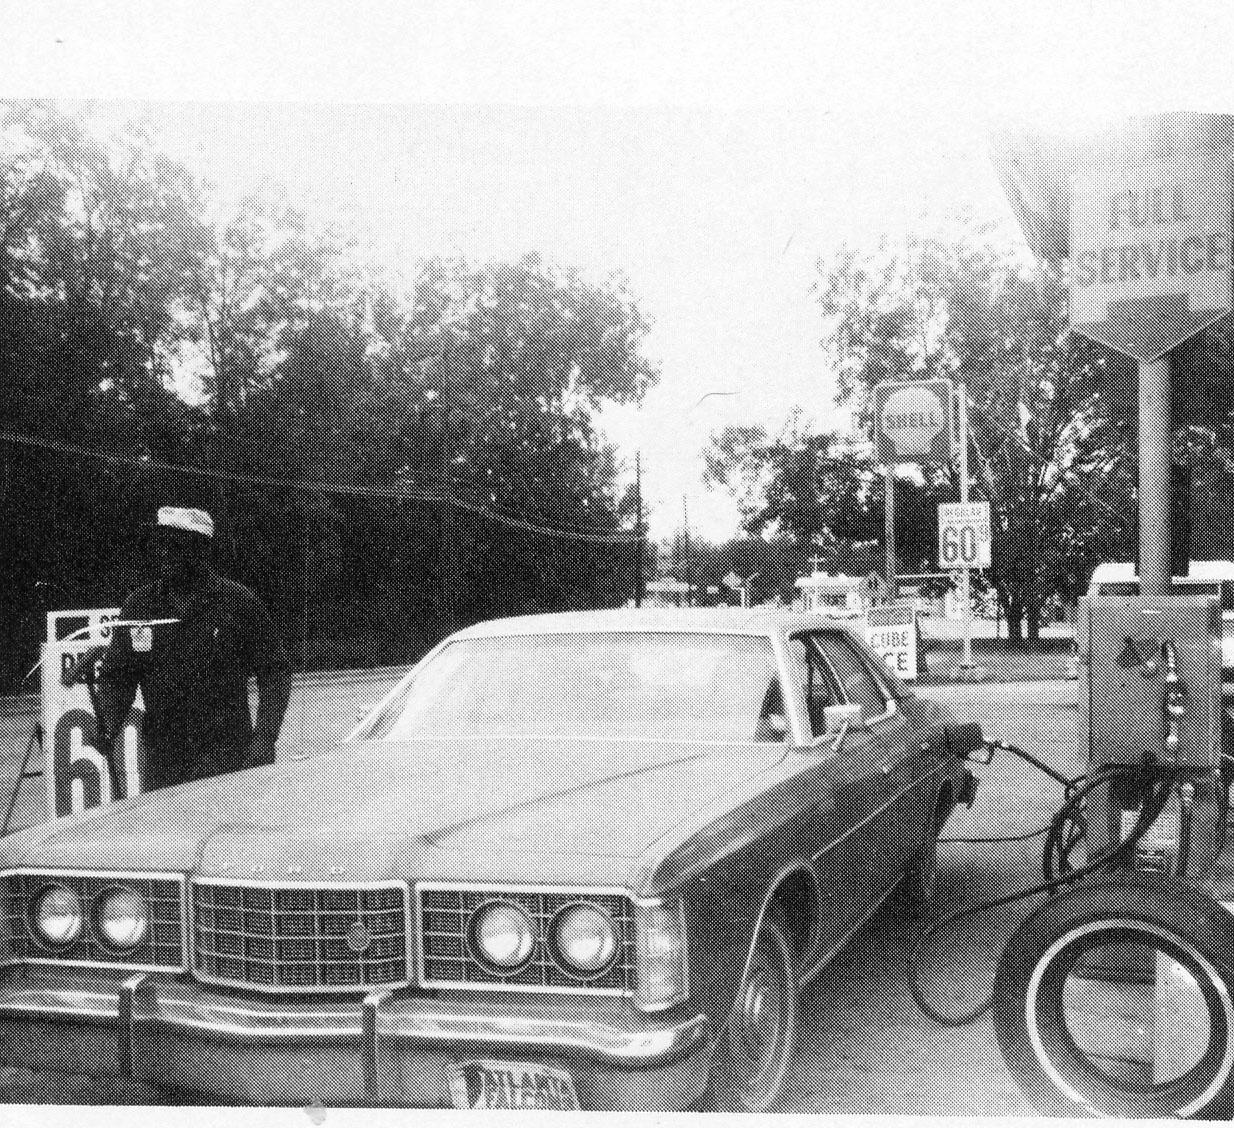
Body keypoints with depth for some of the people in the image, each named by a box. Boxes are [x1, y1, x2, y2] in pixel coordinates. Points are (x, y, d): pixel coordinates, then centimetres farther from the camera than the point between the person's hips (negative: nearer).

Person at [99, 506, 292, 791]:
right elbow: (116, 676, 13)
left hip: (227, 756, -3)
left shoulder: (239, 603, -2)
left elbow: (274, 673, 2)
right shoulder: (139, 605, 6)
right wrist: (107, 723, -6)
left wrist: (264, 736, -8)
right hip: (160, 760, 3)